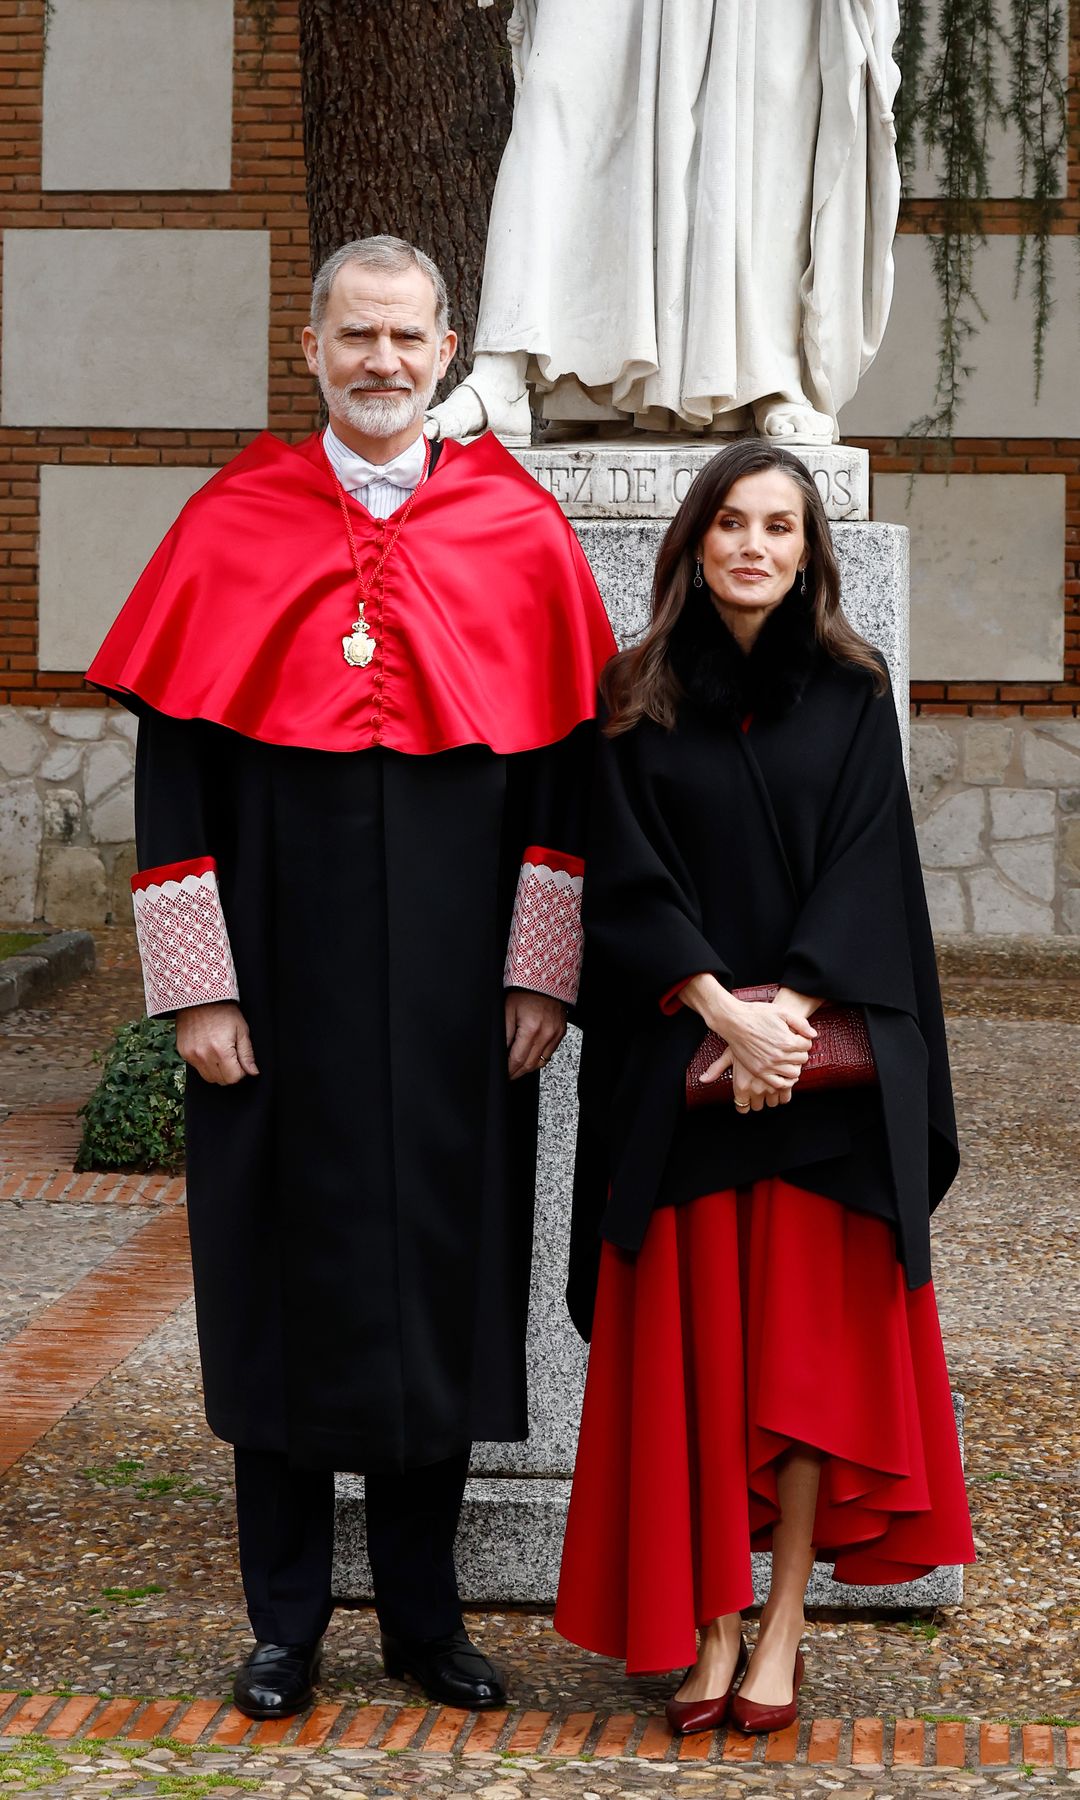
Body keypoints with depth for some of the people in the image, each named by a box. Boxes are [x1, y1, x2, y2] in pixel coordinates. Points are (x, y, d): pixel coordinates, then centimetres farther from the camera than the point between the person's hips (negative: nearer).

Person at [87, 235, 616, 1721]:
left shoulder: (523, 536, 2)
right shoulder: (230, 532, 0)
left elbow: (568, 767, 3)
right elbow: (173, 769, -1)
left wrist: (541, 973, -3)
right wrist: (197, 986, -7)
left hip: (457, 1008, 1)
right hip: (279, 994, 0)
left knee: (440, 1288, 8)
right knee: (286, 1281, 6)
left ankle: (424, 1616, 23)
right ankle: (288, 1624, 20)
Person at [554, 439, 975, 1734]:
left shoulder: (851, 693, 6)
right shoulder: (637, 698, 5)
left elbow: (866, 870, -1)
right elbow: (628, 880, -2)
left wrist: (791, 1009, -14)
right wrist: (720, 1011, -14)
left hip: (824, 1062, 0)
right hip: (677, 1065, 0)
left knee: (807, 1338, 0)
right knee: (693, 1347, 1)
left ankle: (783, 1624, 7)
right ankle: (709, 1624, 8)